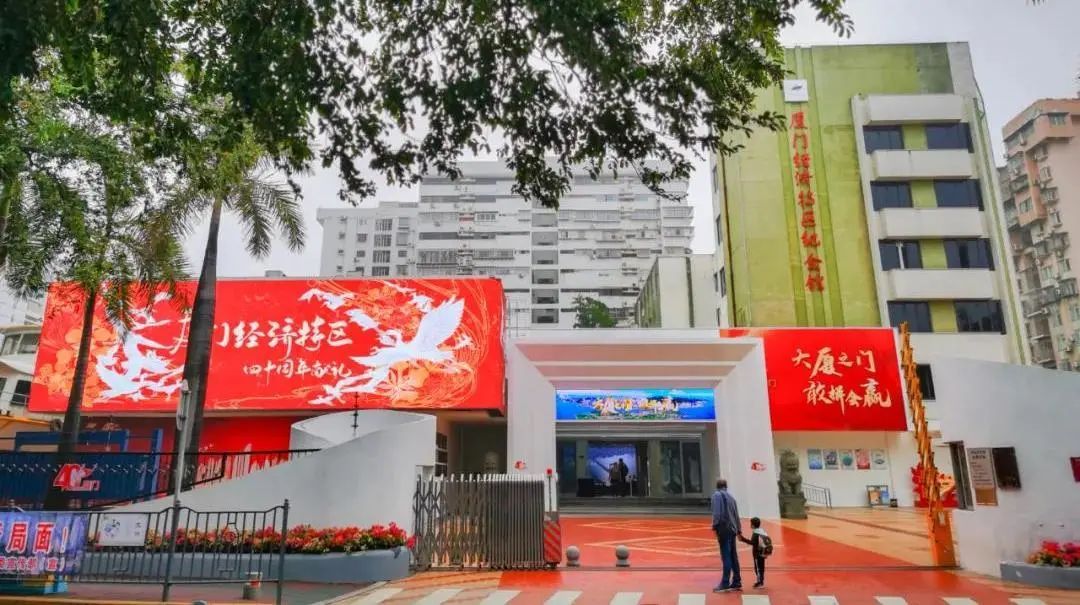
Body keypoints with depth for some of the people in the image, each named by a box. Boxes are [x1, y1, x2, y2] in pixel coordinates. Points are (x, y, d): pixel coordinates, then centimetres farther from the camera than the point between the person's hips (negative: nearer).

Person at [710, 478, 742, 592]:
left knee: (726, 557, -8)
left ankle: (725, 584, -9)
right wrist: (739, 530, 26)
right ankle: (737, 583, 15)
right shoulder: (731, 497, 17)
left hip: (724, 529, -7)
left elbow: (716, 512, -15)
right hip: (732, 529, 7)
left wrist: (714, 526, -14)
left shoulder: (717, 495, -3)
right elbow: (736, 515, 20)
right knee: (733, 556, 11)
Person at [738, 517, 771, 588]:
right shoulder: (762, 531, 9)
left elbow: (753, 542, -26)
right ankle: (761, 581, 24)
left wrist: (743, 539, -24)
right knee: (761, 567, 16)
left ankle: (760, 582, -4)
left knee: (758, 567, -4)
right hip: (763, 552, 9)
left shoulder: (755, 533, -18)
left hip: (758, 553, -9)